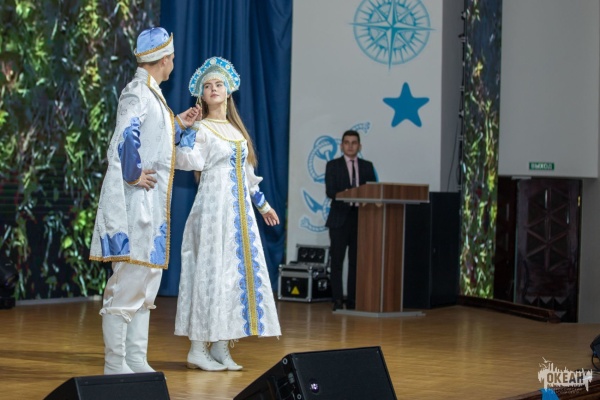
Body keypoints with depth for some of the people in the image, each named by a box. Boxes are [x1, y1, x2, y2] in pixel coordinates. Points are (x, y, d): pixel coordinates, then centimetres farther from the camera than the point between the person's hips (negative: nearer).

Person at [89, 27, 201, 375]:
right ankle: (115, 363, -1)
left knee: (147, 282, 12)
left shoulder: (152, 94, 18)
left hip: (152, 203, 10)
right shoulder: (137, 92, -11)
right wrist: (133, 175, -19)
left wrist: (178, 127, 21)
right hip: (136, 202, -10)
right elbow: (126, 137, -28)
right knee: (129, 282, -6)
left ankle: (137, 360, 17)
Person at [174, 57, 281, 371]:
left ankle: (220, 348, 9)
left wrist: (262, 203, 30)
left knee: (237, 272, 5)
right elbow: (190, 162, -22)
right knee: (211, 272, -9)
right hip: (214, 207, -7)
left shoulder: (236, 129, 16)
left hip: (240, 210, 7)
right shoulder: (201, 128, -5)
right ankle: (198, 349, -5)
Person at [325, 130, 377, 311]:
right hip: (340, 219, -2)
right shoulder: (333, 165, 4)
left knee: (356, 261, 3)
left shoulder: (367, 166, 13)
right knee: (337, 261, -2)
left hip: (361, 218, 2)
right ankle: (337, 300, 0)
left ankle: (353, 300, 7)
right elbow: (330, 191, -8)